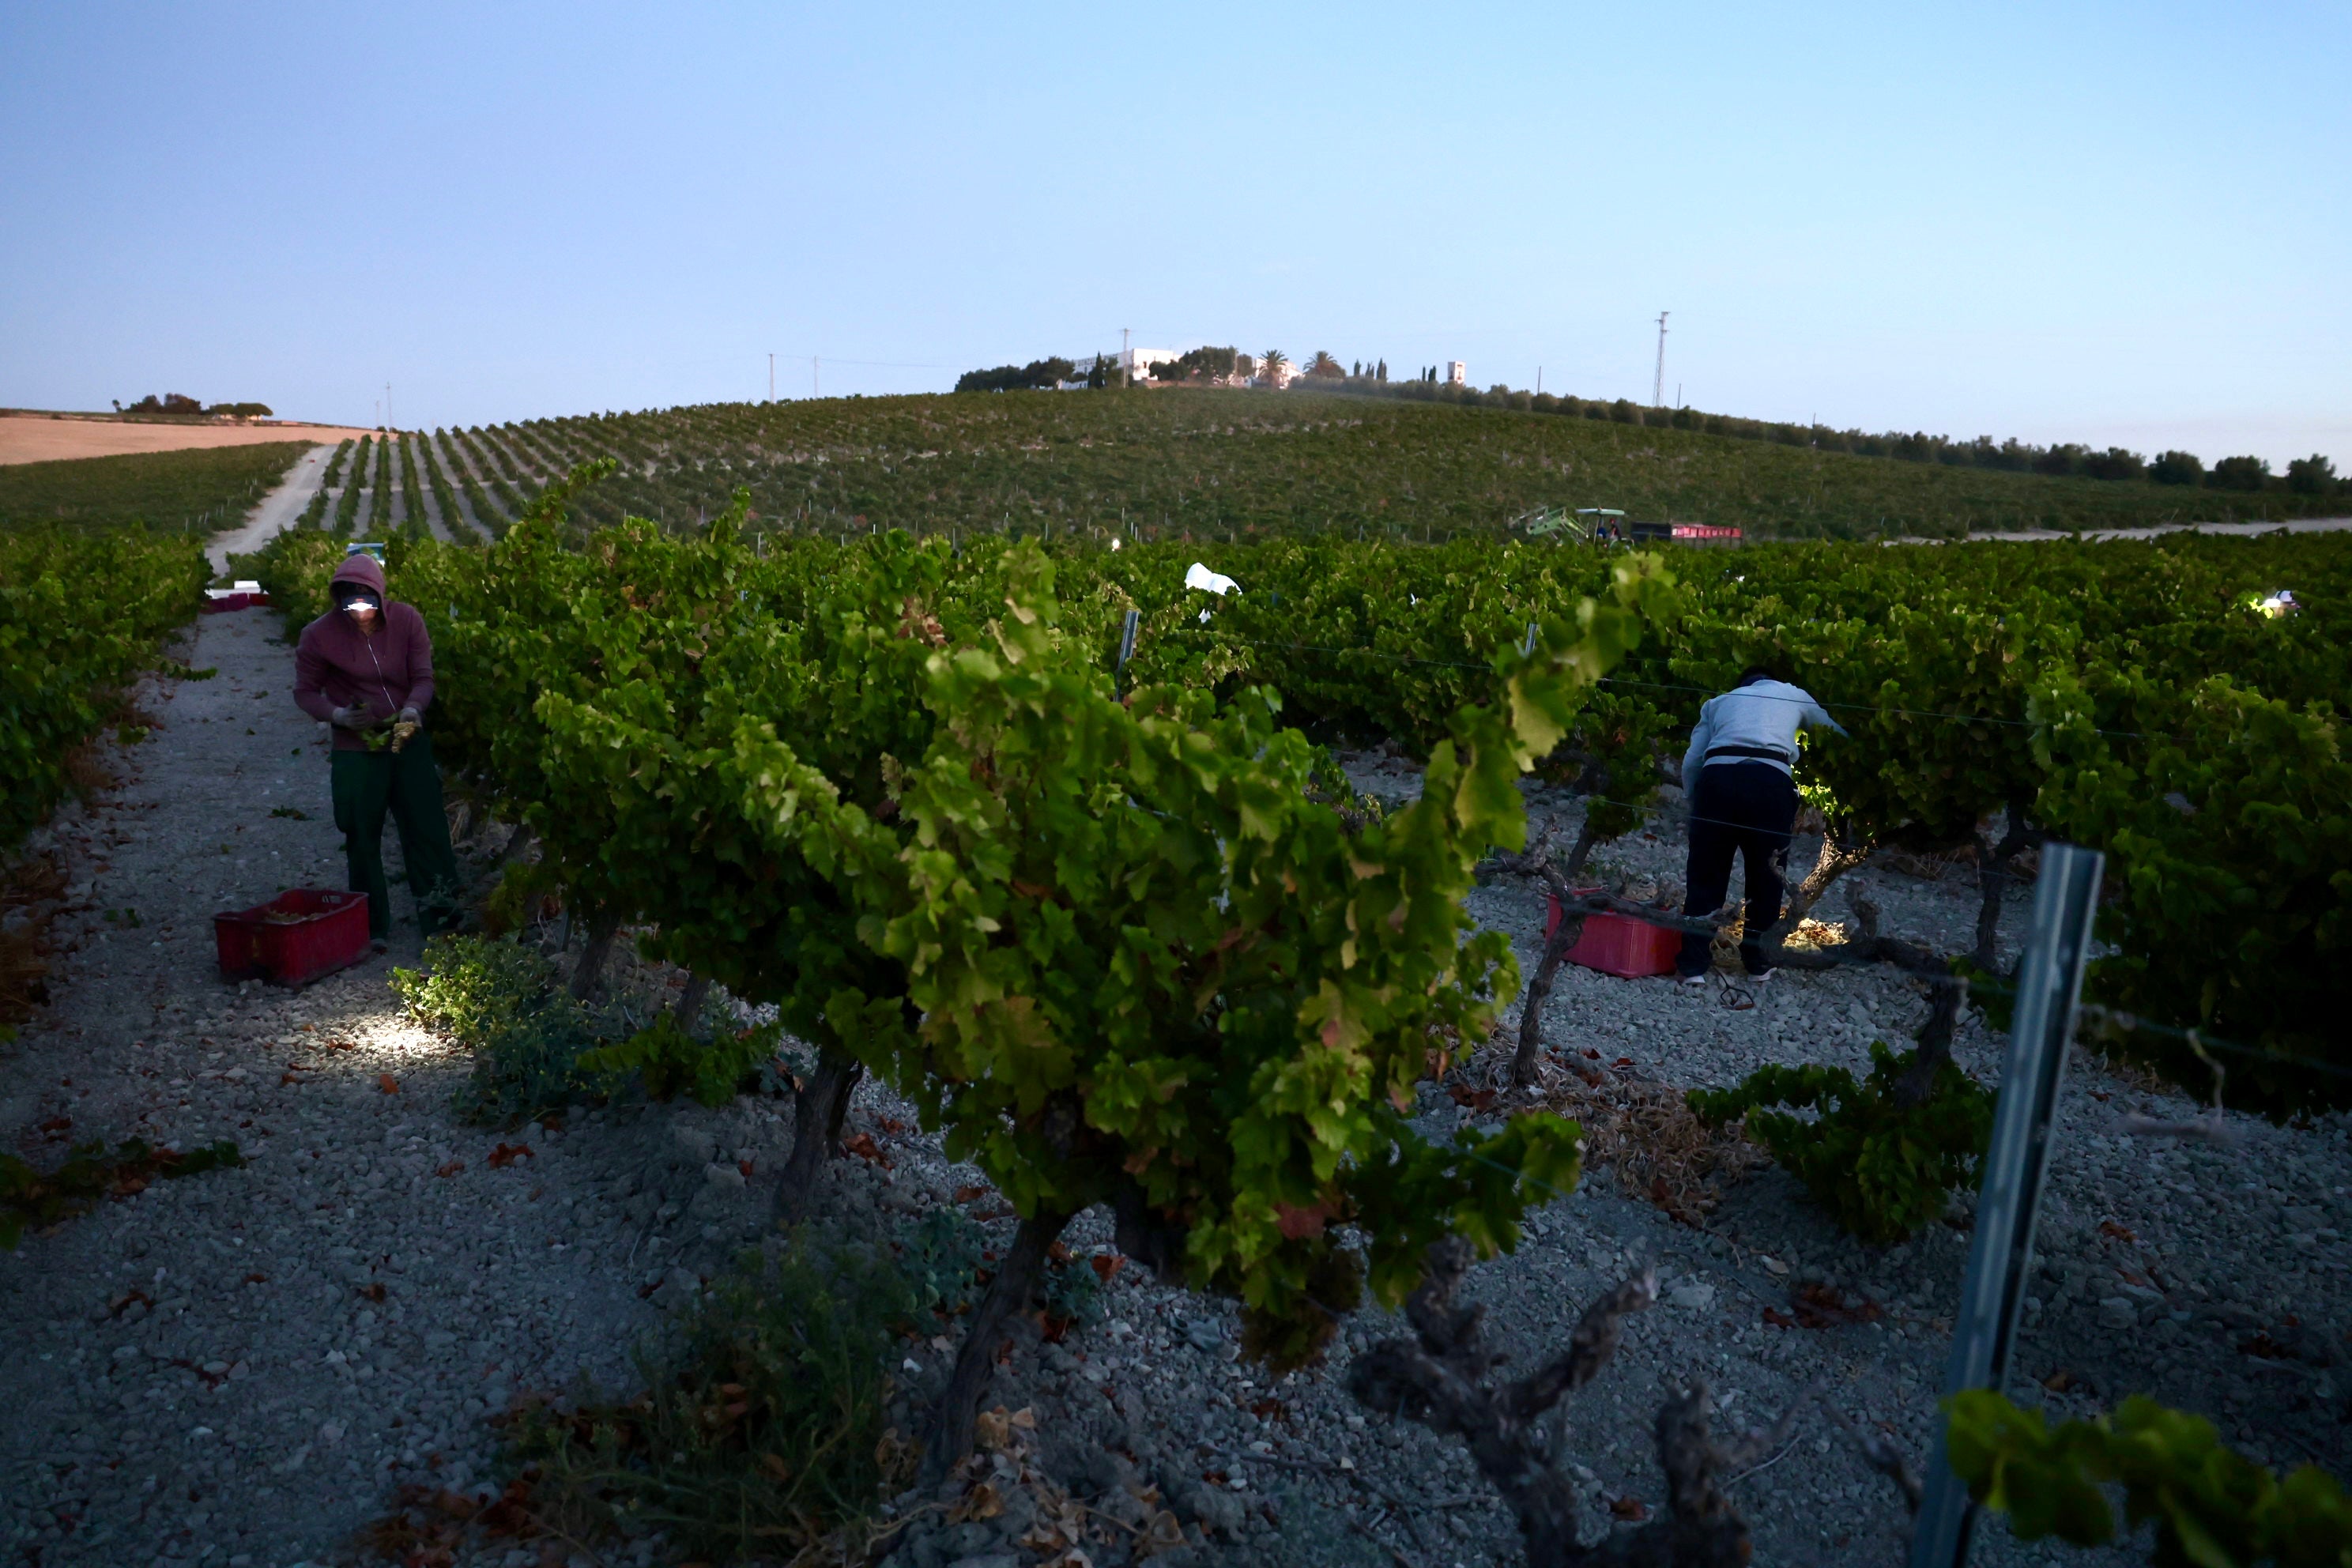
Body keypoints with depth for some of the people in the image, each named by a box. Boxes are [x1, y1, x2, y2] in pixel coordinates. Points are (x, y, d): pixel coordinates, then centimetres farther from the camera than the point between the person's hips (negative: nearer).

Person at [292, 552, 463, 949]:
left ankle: (440, 914, 11)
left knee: (427, 826, 1)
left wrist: (412, 710, -26)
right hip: (356, 751, -1)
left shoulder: (406, 619, -7)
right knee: (362, 838, 6)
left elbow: (424, 677, -6)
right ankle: (373, 927, 18)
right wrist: (338, 715, -20)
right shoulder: (319, 635, -10)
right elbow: (305, 692, -1)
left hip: (408, 740, 1)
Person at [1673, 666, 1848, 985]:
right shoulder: (1794, 695, 29)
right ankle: (1758, 961, 24)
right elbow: (1837, 732, 44)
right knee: (1766, 878, 15)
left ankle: (1693, 964, 6)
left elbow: (1692, 761, 16)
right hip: (1771, 781, -1)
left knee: (1705, 875, 8)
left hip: (1718, 776, 1)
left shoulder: (1719, 702, 29)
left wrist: (1694, 803, 25)